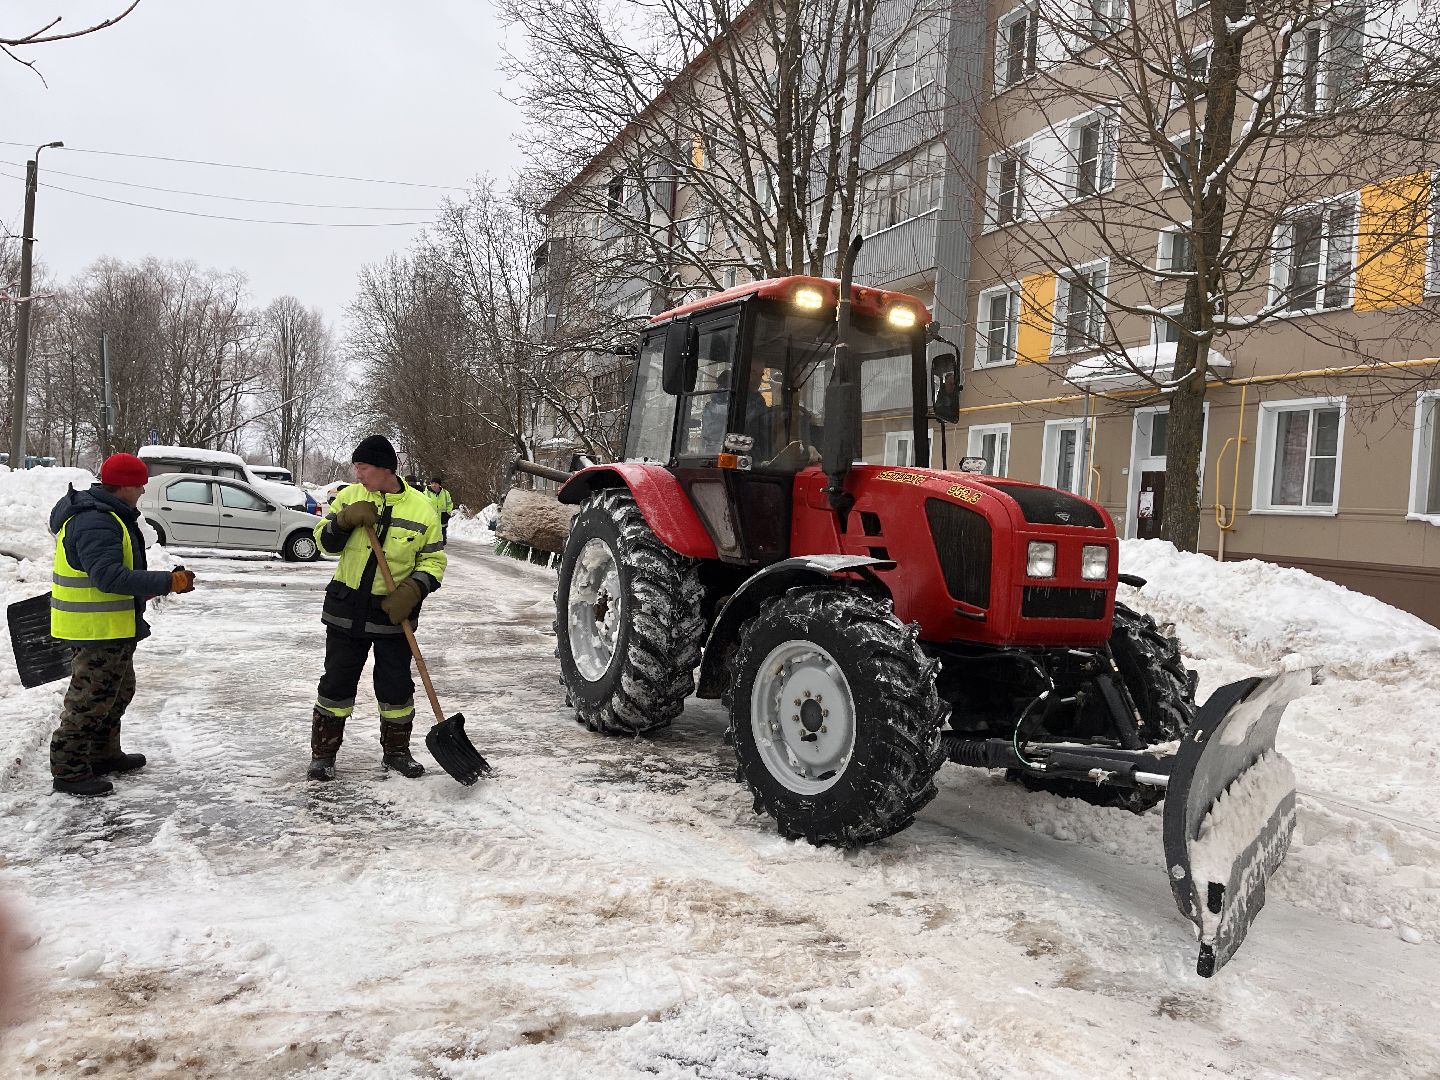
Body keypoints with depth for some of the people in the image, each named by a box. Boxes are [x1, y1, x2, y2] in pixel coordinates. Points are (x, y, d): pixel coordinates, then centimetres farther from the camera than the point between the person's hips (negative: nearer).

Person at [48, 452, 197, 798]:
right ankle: (68, 769, 7)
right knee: (90, 699, -2)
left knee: (118, 692, 22)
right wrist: (169, 582, -32)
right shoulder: (95, 522, -22)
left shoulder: (109, 515, 13)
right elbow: (109, 575, -32)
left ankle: (105, 755, 34)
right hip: (98, 629, -11)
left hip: (113, 629, 11)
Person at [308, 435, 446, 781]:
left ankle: (396, 750, 27)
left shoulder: (422, 508, -6)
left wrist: (412, 590, -19)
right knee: (336, 682, 7)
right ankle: (323, 752, 22)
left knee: (396, 686, 8)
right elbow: (325, 543, 2)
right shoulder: (350, 496, 1)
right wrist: (345, 520, -17)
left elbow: (433, 561, -2)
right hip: (346, 609, 1)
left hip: (393, 614, -1)